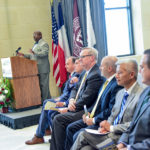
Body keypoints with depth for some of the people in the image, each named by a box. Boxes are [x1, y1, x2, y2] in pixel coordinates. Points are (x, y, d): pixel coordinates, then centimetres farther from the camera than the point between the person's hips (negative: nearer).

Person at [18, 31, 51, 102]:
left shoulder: (44, 44, -6)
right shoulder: (35, 44, 22)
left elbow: (44, 53, -20)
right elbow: (31, 56, 27)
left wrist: (34, 53, -29)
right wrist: (23, 55, 15)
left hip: (43, 69, -9)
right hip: (36, 69, 9)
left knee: (43, 84, -6)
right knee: (39, 84, 10)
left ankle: (44, 100, 0)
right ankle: (48, 98, 17)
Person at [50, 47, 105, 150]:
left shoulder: (95, 75, -19)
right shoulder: (87, 73, 14)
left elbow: (85, 100, -22)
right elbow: (75, 89, 20)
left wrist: (70, 108, -11)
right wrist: (72, 100, -2)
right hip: (80, 108, 10)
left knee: (58, 119, -18)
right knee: (56, 117, 4)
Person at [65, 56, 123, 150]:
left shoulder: (117, 85, -20)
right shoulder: (107, 82, 12)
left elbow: (111, 111, -23)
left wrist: (94, 120, -17)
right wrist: (89, 113, 6)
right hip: (93, 117, 10)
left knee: (78, 136, -19)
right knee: (70, 128, 9)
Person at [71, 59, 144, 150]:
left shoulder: (140, 95, -13)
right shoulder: (120, 93, 17)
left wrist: (111, 127, -13)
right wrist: (105, 126, 0)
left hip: (122, 136, -7)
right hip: (111, 132, 7)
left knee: (83, 135, -15)